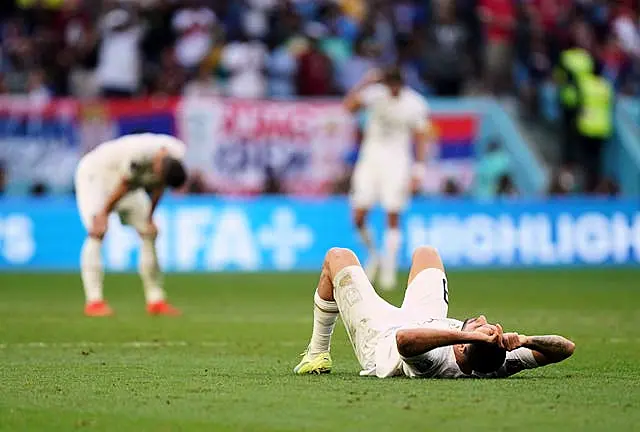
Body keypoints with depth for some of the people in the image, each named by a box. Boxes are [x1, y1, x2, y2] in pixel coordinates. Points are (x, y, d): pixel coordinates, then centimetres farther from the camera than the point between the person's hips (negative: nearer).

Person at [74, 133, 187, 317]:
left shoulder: (177, 153, -20)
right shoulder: (139, 152, -40)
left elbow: (158, 187, -4)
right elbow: (123, 186, -28)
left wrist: (149, 218, 1)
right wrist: (103, 214, -16)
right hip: (95, 173, -7)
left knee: (149, 233, 4)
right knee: (97, 233, -21)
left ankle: (155, 301, 11)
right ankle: (94, 301, -25)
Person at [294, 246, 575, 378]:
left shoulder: (434, 362, -52)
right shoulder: (497, 366, -40)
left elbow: (404, 339, -69)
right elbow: (566, 347, -38)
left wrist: (466, 334, -71)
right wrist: (524, 340, -53)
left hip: (379, 334, -5)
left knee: (338, 257, 14)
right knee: (425, 253, 28)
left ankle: (317, 353, 32)